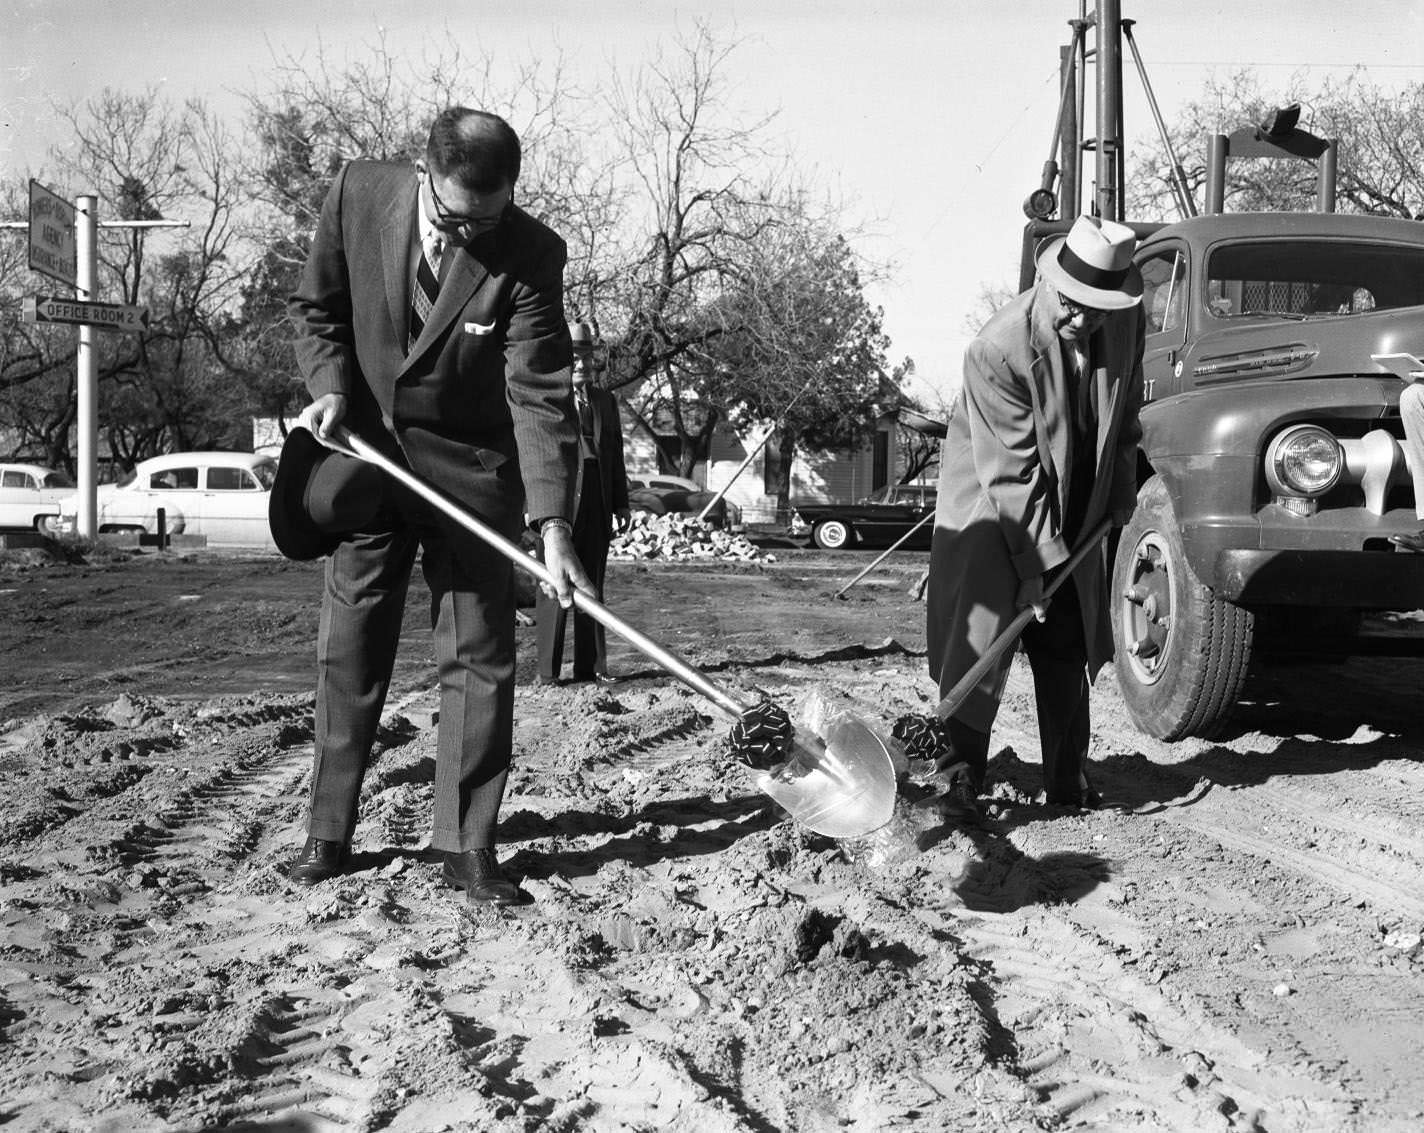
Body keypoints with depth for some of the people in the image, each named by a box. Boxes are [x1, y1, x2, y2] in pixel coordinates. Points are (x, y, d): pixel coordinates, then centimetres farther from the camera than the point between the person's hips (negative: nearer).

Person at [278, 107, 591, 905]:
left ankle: (467, 846, 7)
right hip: (367, 449, 2)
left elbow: (541, 395, -23)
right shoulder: (359, 194, -13)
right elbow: (319, 308, 3)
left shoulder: (531, 254, -21)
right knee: (348, 649, 7)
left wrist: (555, 525, -30)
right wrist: (332, 385, -15)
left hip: (471, 468, -2)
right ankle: (328, 834, 18)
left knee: (480, 654, -2)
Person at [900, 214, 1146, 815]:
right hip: (992, 507, -5)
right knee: (981, 632, -11)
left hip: (1075, 510, 6)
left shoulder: (1126, 323, -11)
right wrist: (1034, 565, -24)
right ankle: (961, 771, -3)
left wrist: (1119, 497, 11)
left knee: (1067, 643, 9)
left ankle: (1067, 779, 17)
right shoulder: (998, 349, -29)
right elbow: (1010, 473, -26)